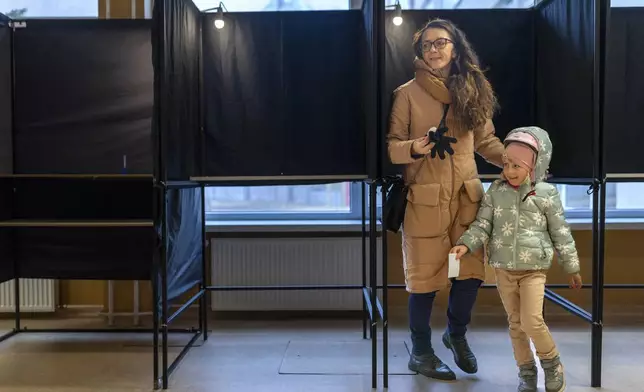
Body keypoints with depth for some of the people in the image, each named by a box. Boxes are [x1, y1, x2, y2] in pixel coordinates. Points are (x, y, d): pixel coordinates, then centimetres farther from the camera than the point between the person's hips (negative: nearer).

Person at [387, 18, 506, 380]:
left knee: (472, 270, 4)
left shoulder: (473, 90, 10)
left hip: (467, 195, 4)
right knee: (426, 277, 1)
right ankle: (421, 353, 22)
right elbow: (390, 145, -4)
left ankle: (457, 334, 34)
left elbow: (486, 140, 16)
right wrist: (415, 148, -23)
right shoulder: (408, 93, -3)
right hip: (426, 199, -4)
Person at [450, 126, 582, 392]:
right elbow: (482, 225, -1)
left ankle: (552, 364, 16)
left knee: (532, 321, -12)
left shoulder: (546, 194, -6)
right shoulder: (496, 191, -1)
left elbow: (560, 233, 1)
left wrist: (572, 267, 6)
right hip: (503, 269, 3)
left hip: (533, 268, -3)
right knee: (515, 323, 11)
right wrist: (466, 244, -19)